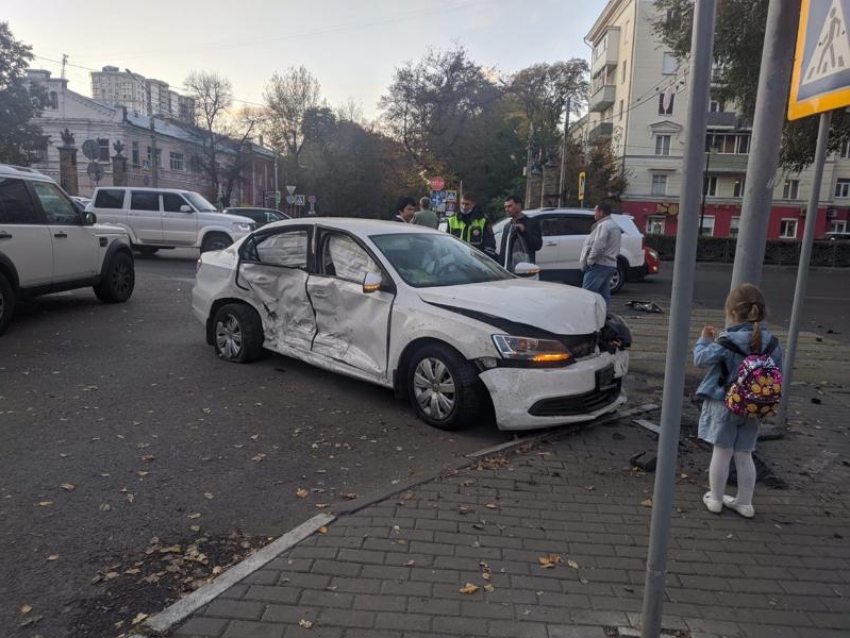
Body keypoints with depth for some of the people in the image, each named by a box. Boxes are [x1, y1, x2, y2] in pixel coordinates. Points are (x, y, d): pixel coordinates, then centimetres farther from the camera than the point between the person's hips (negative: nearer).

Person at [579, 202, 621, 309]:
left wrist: (589, 261, -11)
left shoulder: (603, 225, -12)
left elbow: (598, 246, -22)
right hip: (610, 265, 10)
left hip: (599, 265, -10)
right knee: (604, 294, 10)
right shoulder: (615, 226, 21)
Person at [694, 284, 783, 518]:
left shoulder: (727, 342, -20)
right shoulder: (772, 344, -3)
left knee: (721, 453, 8)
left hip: (724, 406, -4)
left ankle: (715, 499, 20)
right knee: (744, 455, 15)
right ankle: (744, 502, 26)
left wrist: (704, 340, 5)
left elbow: (701, 359, -13)